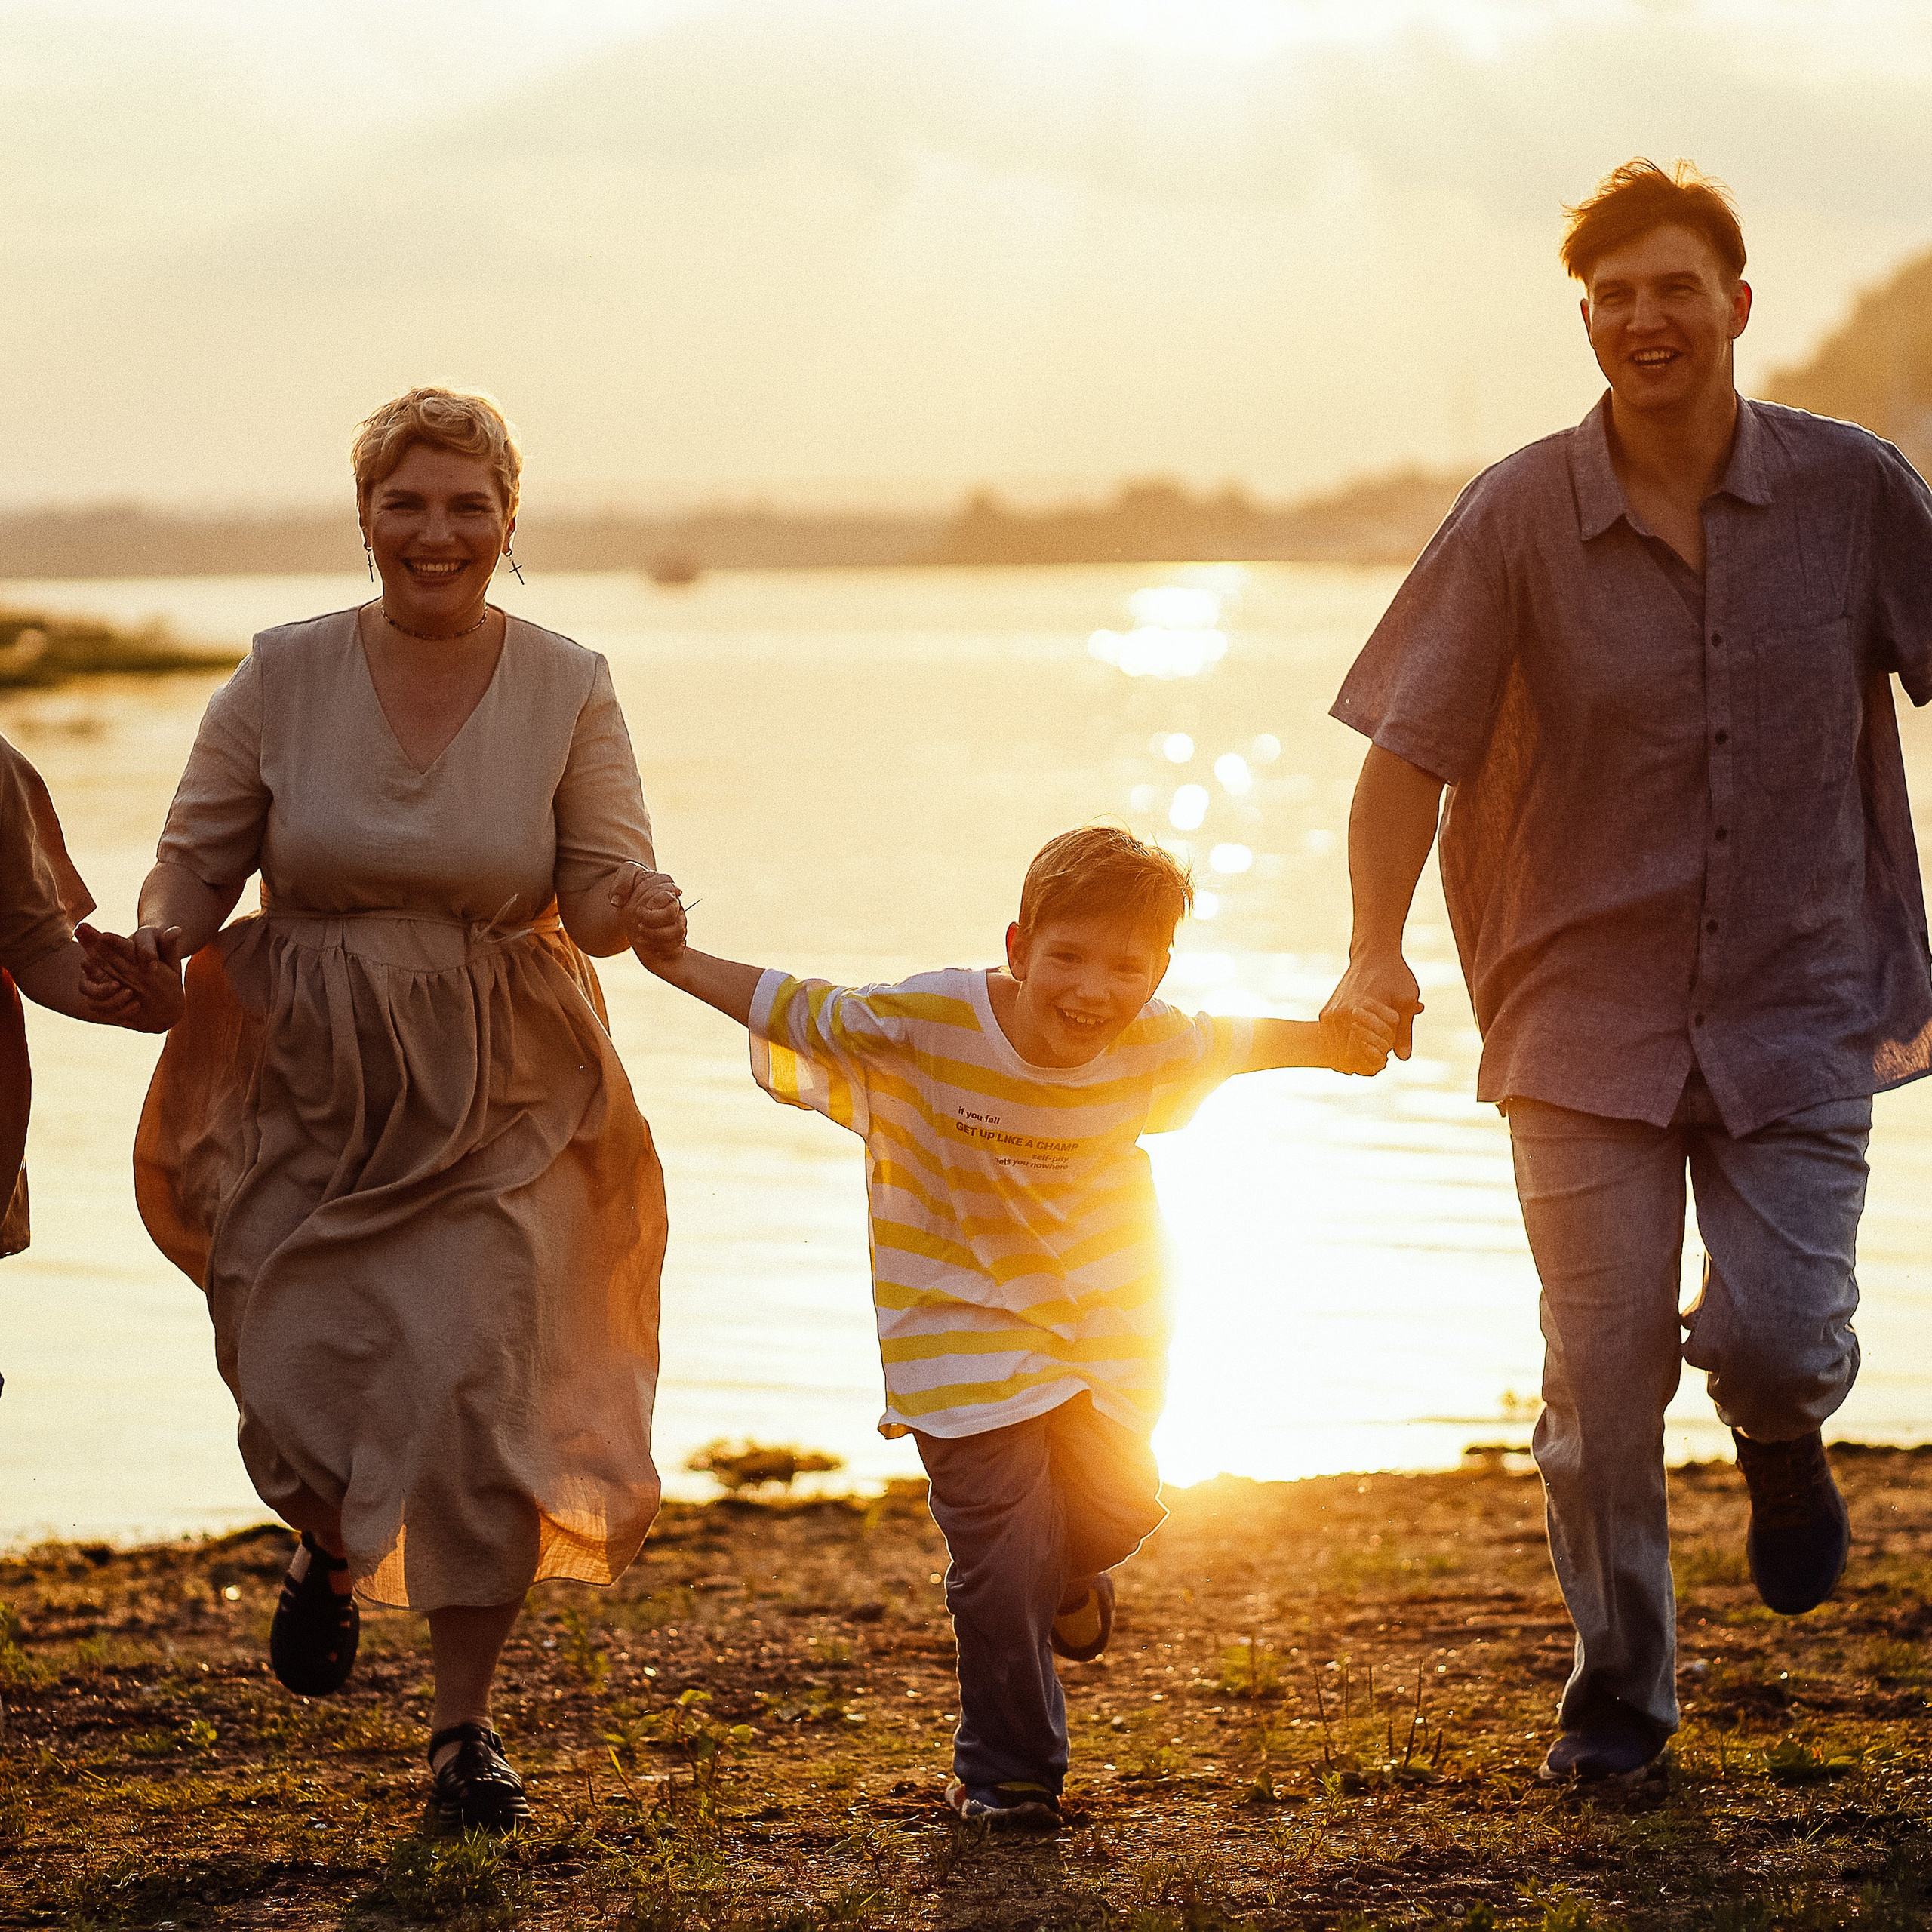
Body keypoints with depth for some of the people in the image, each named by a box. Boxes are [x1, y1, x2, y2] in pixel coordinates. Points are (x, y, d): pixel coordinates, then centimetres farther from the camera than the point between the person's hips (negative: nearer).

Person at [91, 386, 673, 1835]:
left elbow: (609, 889, -4)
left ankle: (467, 1727, 9)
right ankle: (333, 1551, 36)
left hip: (500, 1108, -1)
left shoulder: (566, 689, -2)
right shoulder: (283, 679, -2)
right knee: (293, 1381, -5)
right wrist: (158, 935, -18)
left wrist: (633, 911, -28)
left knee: (480, 1391, -10)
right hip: (313, 1095, 1)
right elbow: (202, 854, 3)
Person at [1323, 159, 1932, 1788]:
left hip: (1799, 995, 0)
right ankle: (1619, 1685, 21)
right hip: (1589, 997, 0)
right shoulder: (1519, 516, -7)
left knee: (1781, 1334, -11)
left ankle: (1783, 1438, 28)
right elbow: (1413, 741, -6)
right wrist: (1377, 948, -19)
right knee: (1604, 1365, 0)